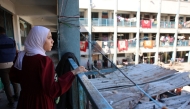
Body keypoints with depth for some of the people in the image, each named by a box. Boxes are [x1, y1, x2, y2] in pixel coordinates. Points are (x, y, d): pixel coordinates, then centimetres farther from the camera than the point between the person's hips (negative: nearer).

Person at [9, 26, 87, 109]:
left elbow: (14, 76, 12)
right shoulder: (44, 60, -27)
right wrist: (73, 73, -29)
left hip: (24, 101, 7)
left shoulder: (21, 56, -3)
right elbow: (52, 91, -30)